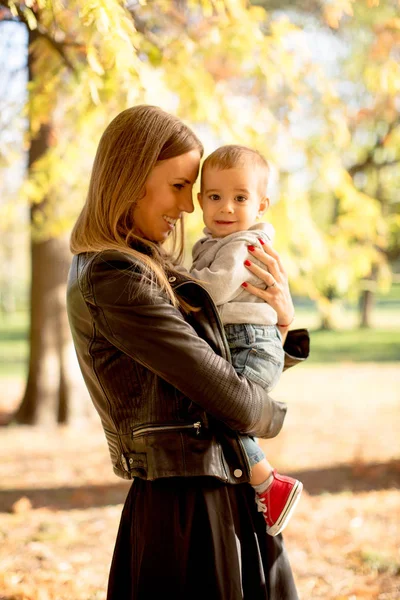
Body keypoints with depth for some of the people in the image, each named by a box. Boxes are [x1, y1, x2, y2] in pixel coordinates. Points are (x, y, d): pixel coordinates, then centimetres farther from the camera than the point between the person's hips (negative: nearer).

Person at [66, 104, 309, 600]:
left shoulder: (150, 268, 14)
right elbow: (225, 393, -18)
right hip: (190, 508, -9)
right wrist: (276, 415, 3)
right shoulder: (113, 279, -17)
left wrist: (283, 321, -2)